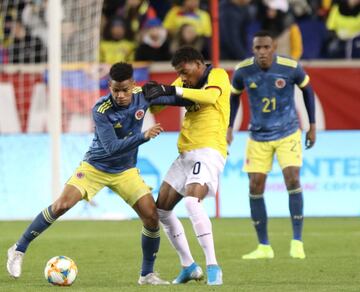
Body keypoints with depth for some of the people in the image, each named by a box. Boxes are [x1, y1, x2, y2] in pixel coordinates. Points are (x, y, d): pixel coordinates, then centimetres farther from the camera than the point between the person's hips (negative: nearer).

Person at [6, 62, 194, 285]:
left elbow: (172, 98, 7)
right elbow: (112, 147, -31)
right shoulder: (101, 110, -25)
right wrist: (144, 136, -40)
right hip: (95, 166, -4)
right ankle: (19, 249, -3)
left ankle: (147, 274, 8)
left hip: (125, 171, 4)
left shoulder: (142, 95, -13)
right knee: (62, 205, -19)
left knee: (152, 216, -10)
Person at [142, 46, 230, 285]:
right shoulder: (185, 83, 17)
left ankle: (213, 267, -29)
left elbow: (210, 96, -25)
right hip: (186, 153, 9)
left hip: (209, 151, -9)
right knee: (162, 209, 9)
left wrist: (173, 91, -29)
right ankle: (189, 266, 19)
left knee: (192, 201, -30)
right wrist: (151, 92, -8)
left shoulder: (218, 75, -3)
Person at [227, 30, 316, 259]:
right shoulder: (243, 71, -12)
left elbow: (307, 90, 3)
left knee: (292, 179, -18)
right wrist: (229, 128, 4)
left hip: (288, 134, -2)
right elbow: (234, 96, 9)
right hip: (258, 136, 2)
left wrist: (312, 126, 7)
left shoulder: (291, 68, -16)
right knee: (255, 187, -3)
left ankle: (297, 242, -9)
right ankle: (264, 247, 9)